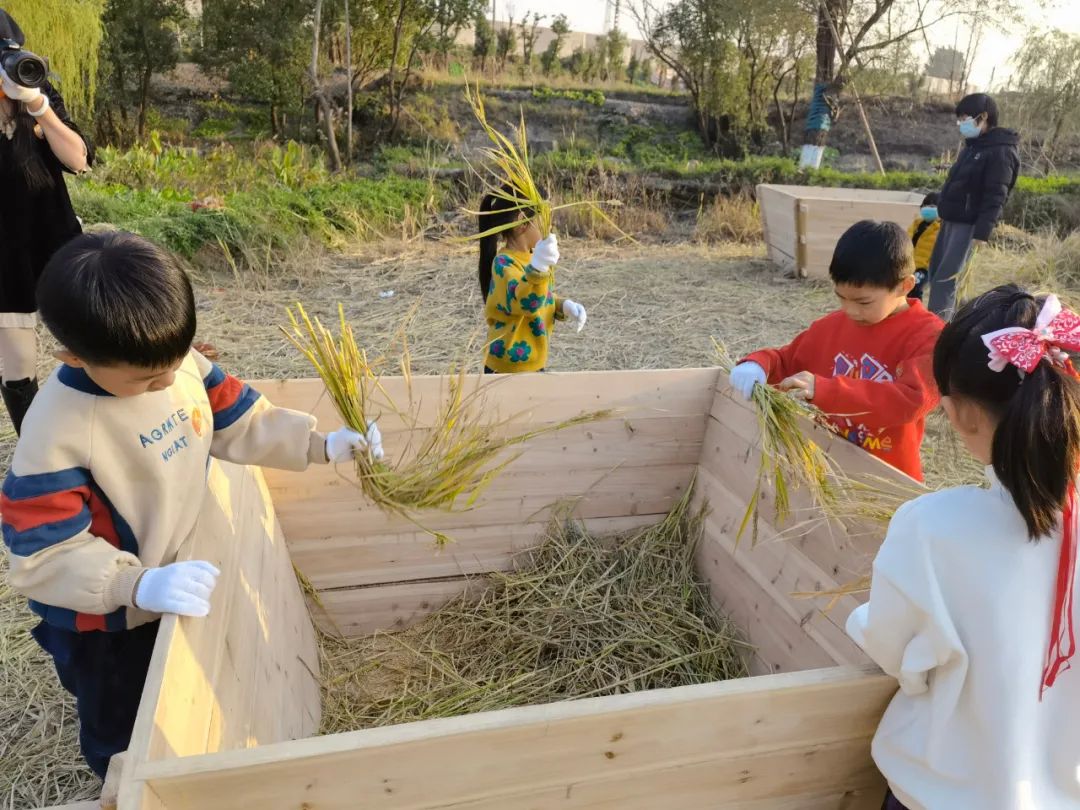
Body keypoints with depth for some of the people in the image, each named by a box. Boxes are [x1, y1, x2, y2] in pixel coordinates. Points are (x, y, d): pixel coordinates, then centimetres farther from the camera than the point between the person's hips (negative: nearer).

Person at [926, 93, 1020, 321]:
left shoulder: (1001, 151, -16)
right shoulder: (974, 145, 12)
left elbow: (995, 197, -20)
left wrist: (983, 231, -23)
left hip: (969, 223, -9)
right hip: (951, 218, 9)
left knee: (944, 279, -13)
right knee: (935, 271, 14)